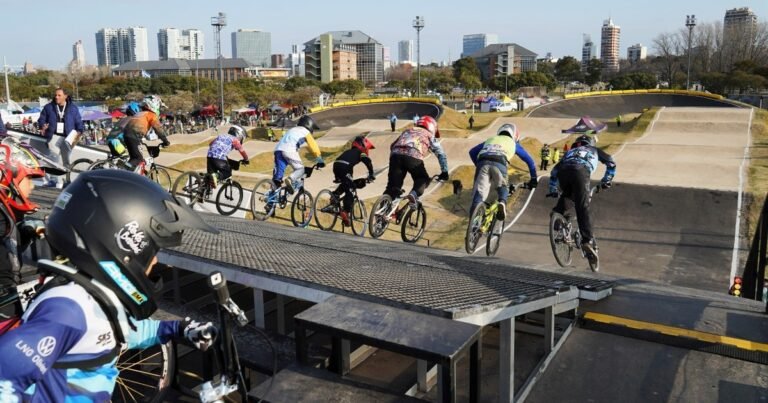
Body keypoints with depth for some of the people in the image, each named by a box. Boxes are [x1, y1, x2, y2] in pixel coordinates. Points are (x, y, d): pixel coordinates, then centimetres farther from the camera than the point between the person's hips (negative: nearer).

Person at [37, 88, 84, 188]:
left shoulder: (73, 108, 8)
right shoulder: (49, 107, 7)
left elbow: (78, 121, 8)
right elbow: (42, 118, 13)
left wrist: (79, 131, -10)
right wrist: (43, 125, -8)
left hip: (67, 137, 1)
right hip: (54, 136, -1)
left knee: (65, 159, 11)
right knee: (54, 157, -15)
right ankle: (57, 182, -17)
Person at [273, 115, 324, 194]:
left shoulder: (292, 130, 37)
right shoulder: (305, 132, 16)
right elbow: (313, 146, 9)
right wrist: (320, 160, 14)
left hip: (278, 149, 7)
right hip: (289, 150, -6)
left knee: (279, 170, 6)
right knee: (300, 169, 1)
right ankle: (290, 180, -24)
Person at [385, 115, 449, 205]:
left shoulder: (407, 131, 40)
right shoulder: (429, 136, 30)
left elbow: (393, 146, 35)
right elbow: (441, 154, 24)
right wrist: (444, 172, 29)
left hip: (396, 154, 3)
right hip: (413, 156, -3)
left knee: (393, 185, 6)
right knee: (422, 179, 19)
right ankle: (414, 194, -9)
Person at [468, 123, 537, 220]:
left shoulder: (490, 139, 40)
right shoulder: (513, 143, 35)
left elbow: (472, 152, 33)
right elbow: (530, 161, 35)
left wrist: (478, 166, 41)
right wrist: (533, 178, 42)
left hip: (483, 162, 1)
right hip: (499, 164, -1)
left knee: (480, 191, -2)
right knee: (503, 187, 22)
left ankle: (475, 208, -28)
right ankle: (502, 202, -8)